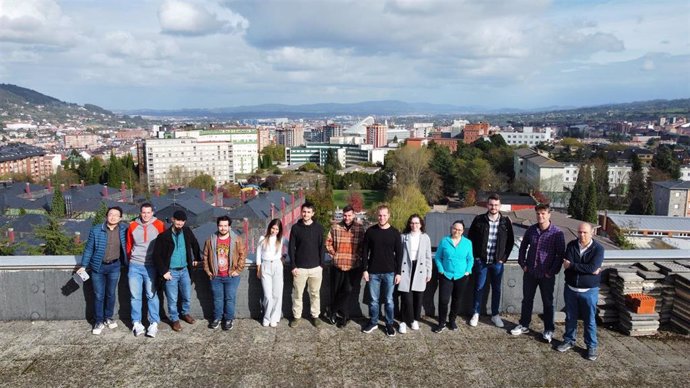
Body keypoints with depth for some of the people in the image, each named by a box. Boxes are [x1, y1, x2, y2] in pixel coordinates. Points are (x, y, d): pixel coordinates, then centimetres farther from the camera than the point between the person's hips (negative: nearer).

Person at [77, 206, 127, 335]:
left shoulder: (123, 230, -5)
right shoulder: (96, 230, -9)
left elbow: (126, 247, 6)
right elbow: (89, 248, -3)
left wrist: (126, 262, 1)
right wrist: (84, 266, -3)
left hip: (114, 266, 1)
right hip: (98, 266, -1)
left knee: (111, 294, 13)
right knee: (98, 295, 5)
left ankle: (108, 318, 30)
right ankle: (99, 321, 18)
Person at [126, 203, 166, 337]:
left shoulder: (159, 225, -4)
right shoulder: (133, 226, 2)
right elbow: (129, 245, 15)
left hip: (151, 266, -2)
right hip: (135, 266, 2)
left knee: (152, 295, 1)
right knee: (135, 296, 5)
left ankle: (154, 323, 5)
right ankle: (136, 323, 14)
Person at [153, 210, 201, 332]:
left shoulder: (187, 231, -1)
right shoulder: (164, 236, -14)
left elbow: (195, 244, 18)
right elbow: (156, 255, -12)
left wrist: (196, 258, 16)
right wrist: (164, 271, -14)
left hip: (184, 270, 4)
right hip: (171, 271, -4)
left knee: (187, 296, 15)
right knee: (172, 299, 6)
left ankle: (185, 313, 40)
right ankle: (175, 319, 26)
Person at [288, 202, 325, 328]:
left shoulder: (319, 227, 0)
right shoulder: (296, 227, -3)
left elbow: (321, 247, 4)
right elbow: (291, 248, -1)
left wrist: (321, 265, -1)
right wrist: (293, 266, -6)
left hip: (315, 268, 1)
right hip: (300, 268, 0)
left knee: (315, 294, 11)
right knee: (297, 294, 8)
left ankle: (315, 316, 25)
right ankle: (296, 316, 23)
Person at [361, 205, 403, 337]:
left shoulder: (394, 232, -2)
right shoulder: (370, 231, -1)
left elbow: (399, 254, 1)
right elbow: (365, 252, 2)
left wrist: (398, 272, -3)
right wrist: (365, 270, -3)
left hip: (389, 273, -1)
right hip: (373, 272, 1)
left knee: (388, 300, 8)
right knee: (373, 300, 10)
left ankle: (389, 324, 22)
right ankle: (373, 322, 26)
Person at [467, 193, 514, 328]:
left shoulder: (506, 221, -3)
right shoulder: (479, 220, -6)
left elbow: (510, 241, 5)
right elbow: (470, 238, 2)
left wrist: (504, 258, -1)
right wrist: (475, 256, -3)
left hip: (497, 262, 1)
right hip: (481, 261, -1)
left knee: (496, 289, 12)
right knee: (479, 288, 9)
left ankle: (495, 315, 26)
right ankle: (476, 313, 23)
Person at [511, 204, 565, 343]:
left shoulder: (557, 233, -12)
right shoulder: (531, 230, -1)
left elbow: (560, 254, -9)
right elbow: (523, 246, 12)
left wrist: (552, 271, -12)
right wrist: (522, 264, 6)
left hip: (546, 275, -4)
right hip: (530, 272, 4)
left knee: (548, 303, 9)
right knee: (527, 300, 14)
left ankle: (549, 330, 24)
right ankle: (524, 325, 29)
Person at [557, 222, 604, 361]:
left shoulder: (598, 248, -11)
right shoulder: (571, 245, -2)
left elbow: (592, 268, -23)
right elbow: (567, 265, -15)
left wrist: (572, 265, -16)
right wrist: (588, 270, -21)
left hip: (589, 291, -3)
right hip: (570, 289, 3)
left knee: (590, 320, 7)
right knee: (570, 317, 16)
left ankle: (592, 346, 21)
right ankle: (569, 340, 32)